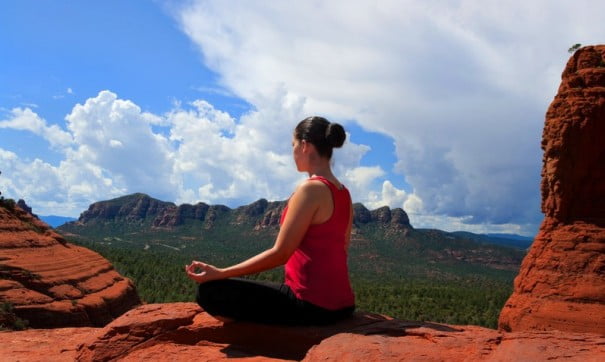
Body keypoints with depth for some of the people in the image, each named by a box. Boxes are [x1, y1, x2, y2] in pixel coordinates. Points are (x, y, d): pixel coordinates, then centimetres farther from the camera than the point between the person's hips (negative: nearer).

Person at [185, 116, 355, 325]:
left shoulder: (311, 189, -16)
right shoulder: (343, 193, 10)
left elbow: (280, 253, -18)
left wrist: (220, 273, -13)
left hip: (312, 304, -9)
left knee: (210, 290, -5)